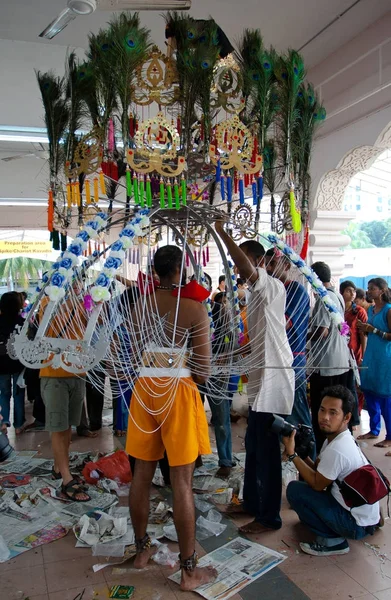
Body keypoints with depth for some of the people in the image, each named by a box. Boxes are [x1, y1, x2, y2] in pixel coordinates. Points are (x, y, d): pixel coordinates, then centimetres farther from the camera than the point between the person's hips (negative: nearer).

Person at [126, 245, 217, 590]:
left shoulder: (140, 305, 5)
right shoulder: (195, 309, -11)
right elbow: (203, 371, -10)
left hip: (145, 388, 6)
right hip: (177, 392, -5)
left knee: (142, 474, 16)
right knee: (182, 481, 2)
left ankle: (142, 549, 34)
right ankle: (190, 570, 15)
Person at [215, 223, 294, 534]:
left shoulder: (274, 286, -14)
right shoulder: (258, 292, 15)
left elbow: (247, 269, -36)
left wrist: (221, 231, -31)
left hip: (273, 377, -10)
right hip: (261, 375, 10)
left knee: (267, 450, -1)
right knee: (254, 445, 18)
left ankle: (269, 516, 12)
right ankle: (251, 502, 32)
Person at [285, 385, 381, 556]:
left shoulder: (336, 450, -28)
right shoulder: (336, 437, 1)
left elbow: (316, 484, -15)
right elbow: (317, 471, 7)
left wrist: (292, 453, -14)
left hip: (357, 525, -9)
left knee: (295, 490, -12)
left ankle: (332, 540, -4)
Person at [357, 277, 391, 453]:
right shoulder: (370, 310, 12)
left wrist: (373, 330, -19)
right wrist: (364, 329, 2)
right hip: (370, 356, 8)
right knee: (369, 393, 12)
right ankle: (374, 430, 26)